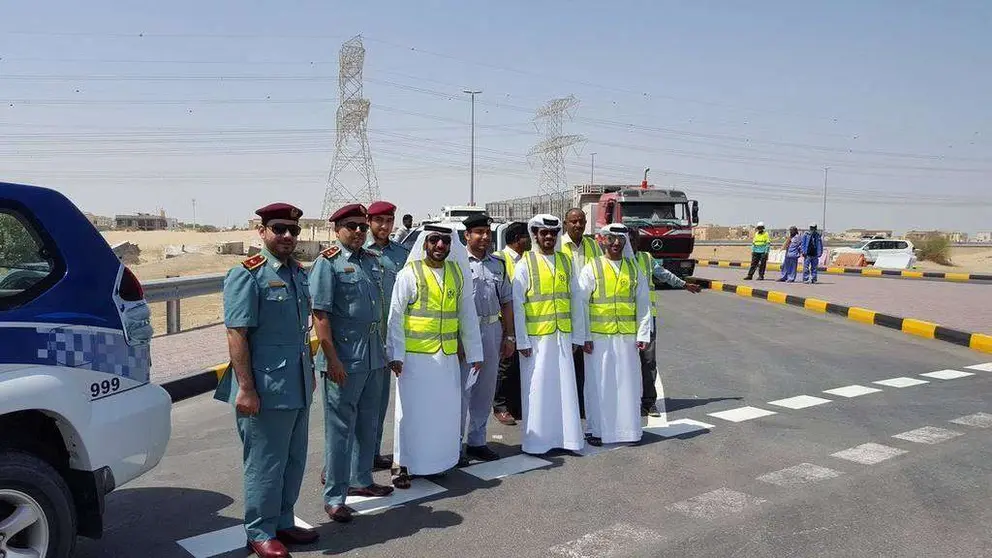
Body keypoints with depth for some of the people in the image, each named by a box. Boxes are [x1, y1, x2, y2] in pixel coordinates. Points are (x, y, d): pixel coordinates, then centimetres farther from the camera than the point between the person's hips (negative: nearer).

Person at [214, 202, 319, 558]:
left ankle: (283, 522, 32)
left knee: (294, 460, 16)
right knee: (265, 463, 4)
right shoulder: (247, 275, -12)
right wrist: (245, 389, -21)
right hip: (265, 389, -8)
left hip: (298, 386, 8)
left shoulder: (299, 272, 11)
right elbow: (236, 334, -17)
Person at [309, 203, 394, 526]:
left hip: (374, 358, 7)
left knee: (367, 425, 17)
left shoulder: (372, 261, 11)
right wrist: (332, 359, -18)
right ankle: (334, 497, 12)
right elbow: (320, 314, -14)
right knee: (340, 429, 1)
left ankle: (361, 480, 34)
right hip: (344, 360, -7)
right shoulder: (328, 263, -9)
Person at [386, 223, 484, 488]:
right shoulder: (409, 274, -5)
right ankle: (402, 464, 16)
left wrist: (474, 353, 10)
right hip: (415, 356, -4)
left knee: (445, 410, 10)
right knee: (411, 410, 3)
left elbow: (468, 315, 11)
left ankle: (437, 461, 26)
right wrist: (395, 355, -11)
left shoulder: (458, 273, 7)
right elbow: (395, 317, -6)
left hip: (448, 357, 4)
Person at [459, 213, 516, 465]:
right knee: (461, 389, -4)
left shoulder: (498, 264, 13)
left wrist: (509, 336, 13)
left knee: (485, 390, 13)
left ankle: (476, 441, 25)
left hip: (493, 331, 6)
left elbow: (506, 302, 17)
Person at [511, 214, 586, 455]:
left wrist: (577, 336, 7)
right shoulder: (524, 265, -2)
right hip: (536, 338, -4)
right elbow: (517, 306, -5)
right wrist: (522, 341, -9)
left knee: (565, 387, 7)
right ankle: (537, 441, 13)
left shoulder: (566, 262, 10)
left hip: (563, 336, 4)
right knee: (537, 389, 2)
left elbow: (575, 301, 11)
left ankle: (566, 436, 18)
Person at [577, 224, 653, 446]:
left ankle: (628, 428, 19)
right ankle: (597, 429, 14)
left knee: (628, 383, 6)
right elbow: (581, 304, -3)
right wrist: (585, 337, -8)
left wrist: (643, 334, 0)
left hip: (627, 337, 3)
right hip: (599, 337, -2)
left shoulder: (634, 269, 9)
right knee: (599, 384, 3)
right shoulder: (591, 269, 0)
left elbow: (643, 304, 8)